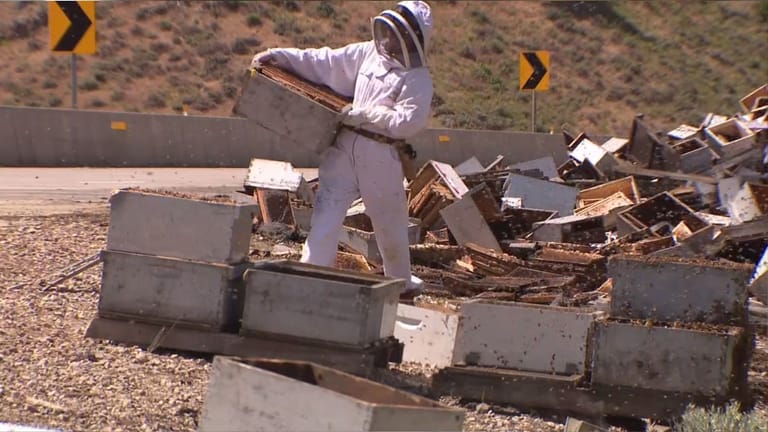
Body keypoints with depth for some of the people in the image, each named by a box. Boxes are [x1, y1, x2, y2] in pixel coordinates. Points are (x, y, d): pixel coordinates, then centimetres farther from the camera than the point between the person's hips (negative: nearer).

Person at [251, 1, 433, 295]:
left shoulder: (418, 80, -6)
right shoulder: (368, 54, 9)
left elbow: (409, 121, -18)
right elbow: (322, 62, 11)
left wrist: (364, 114, -18)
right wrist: (277, 56, 4)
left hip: (380, 155, -4)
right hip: (344, 146, 4)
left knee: (390, 222, 11)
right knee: (326, 212, -4)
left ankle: (401, 282, 33)